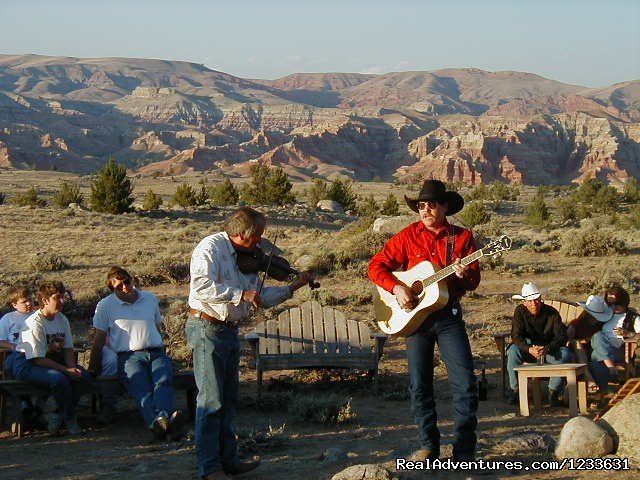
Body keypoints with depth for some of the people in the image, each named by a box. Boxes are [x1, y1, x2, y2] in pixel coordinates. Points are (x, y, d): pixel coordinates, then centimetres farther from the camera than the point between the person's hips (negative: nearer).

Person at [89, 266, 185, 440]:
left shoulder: (150, 299, 21)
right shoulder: (105, 306, 12)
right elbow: (99, 340, 14)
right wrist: (92, 369, 13)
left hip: (156, 352, 3)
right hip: (129, 355, -3)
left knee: (164, 380, -33)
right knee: (141, 386, -35)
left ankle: (161, 418, -60)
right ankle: (157, 422, -61)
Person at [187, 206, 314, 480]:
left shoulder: (246, 258, 13)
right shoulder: (211, 248, -14)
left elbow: (261, 298, 17)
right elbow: (202, 286, -29)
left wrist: (293, 287, 10)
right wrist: (240, 294, -28)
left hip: (230, 331, 9)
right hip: (207, 329, -9)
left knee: (229, 399, 14)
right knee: (211, 400, -7)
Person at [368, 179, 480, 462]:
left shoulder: (462, 237, 2)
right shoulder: (408, 236, 1)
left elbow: (474, 279, 0)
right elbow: (376, 266, 0)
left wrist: (464, 274, -23)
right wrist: (396, 288, -15)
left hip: (449, 315, -1)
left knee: (465, 382, -9)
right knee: (419, 385, 6)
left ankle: (465, 449, -1)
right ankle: (429, 445, 18)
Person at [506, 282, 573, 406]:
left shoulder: (552, 313, -10)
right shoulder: (520, 312, -9)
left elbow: (561, 335, -16)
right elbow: (516, 336, -19)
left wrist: (547, 348, -36)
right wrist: (530, 349, -39)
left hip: (550, 350, 0)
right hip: (528, 349, 0)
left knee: (565, 354, -30)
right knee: (513, 351, -31)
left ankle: (553, 392, -21)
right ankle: (515, 390, -21)